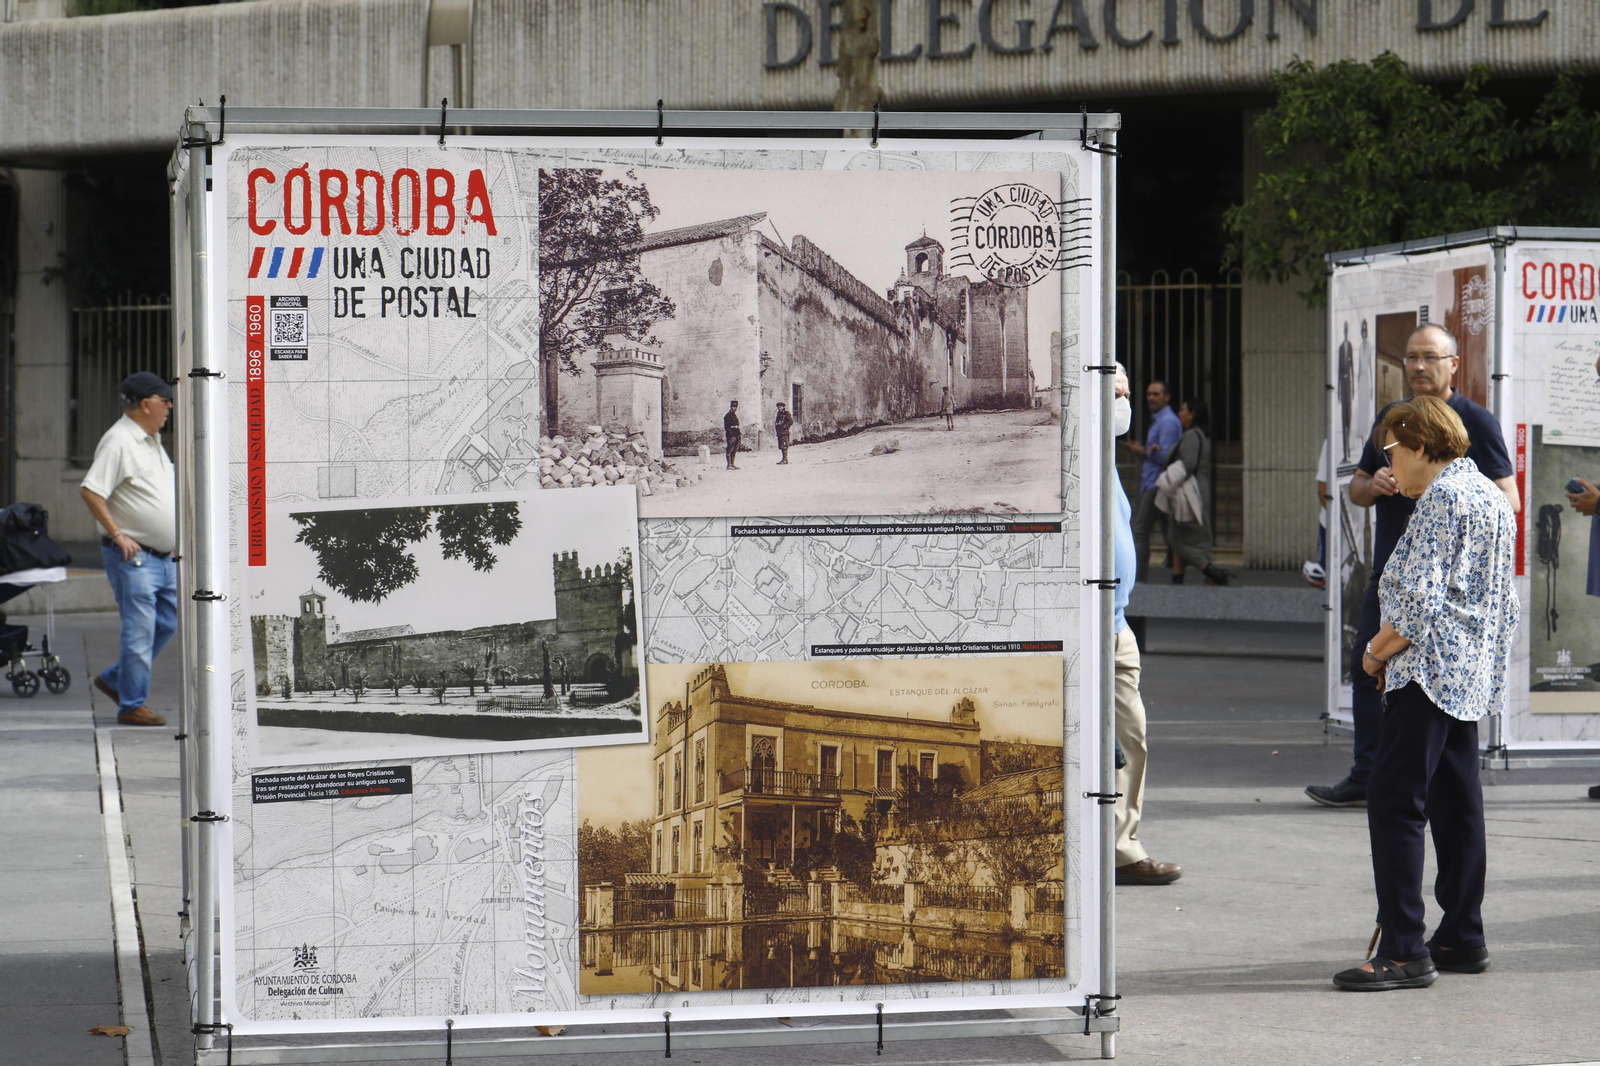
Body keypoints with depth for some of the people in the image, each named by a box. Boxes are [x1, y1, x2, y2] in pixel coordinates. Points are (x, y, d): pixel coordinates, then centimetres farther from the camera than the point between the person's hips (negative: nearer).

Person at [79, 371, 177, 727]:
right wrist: (117, 534, -21)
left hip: (164, 557, 9)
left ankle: (115, 679, 26)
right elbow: (90, 491, -21)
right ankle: (132, 706, 1)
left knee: (167, 623, 13)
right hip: (134, 556, -9)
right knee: (139, 631, -7)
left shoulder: (152, 441, 16)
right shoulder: (119, 441, -14)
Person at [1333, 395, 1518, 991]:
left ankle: (1404, 951, -14)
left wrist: (1376, 652, -8)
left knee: (1394, 802, -11)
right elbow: (1502, 603, 21)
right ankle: (1462, 937, 17)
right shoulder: (1492, 497, 18)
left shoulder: (1441, 496, -13)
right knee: (1456, 804, 13)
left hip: (1430, 672, -11)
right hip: (1474, 675, 11)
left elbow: (1422, 600, -21)